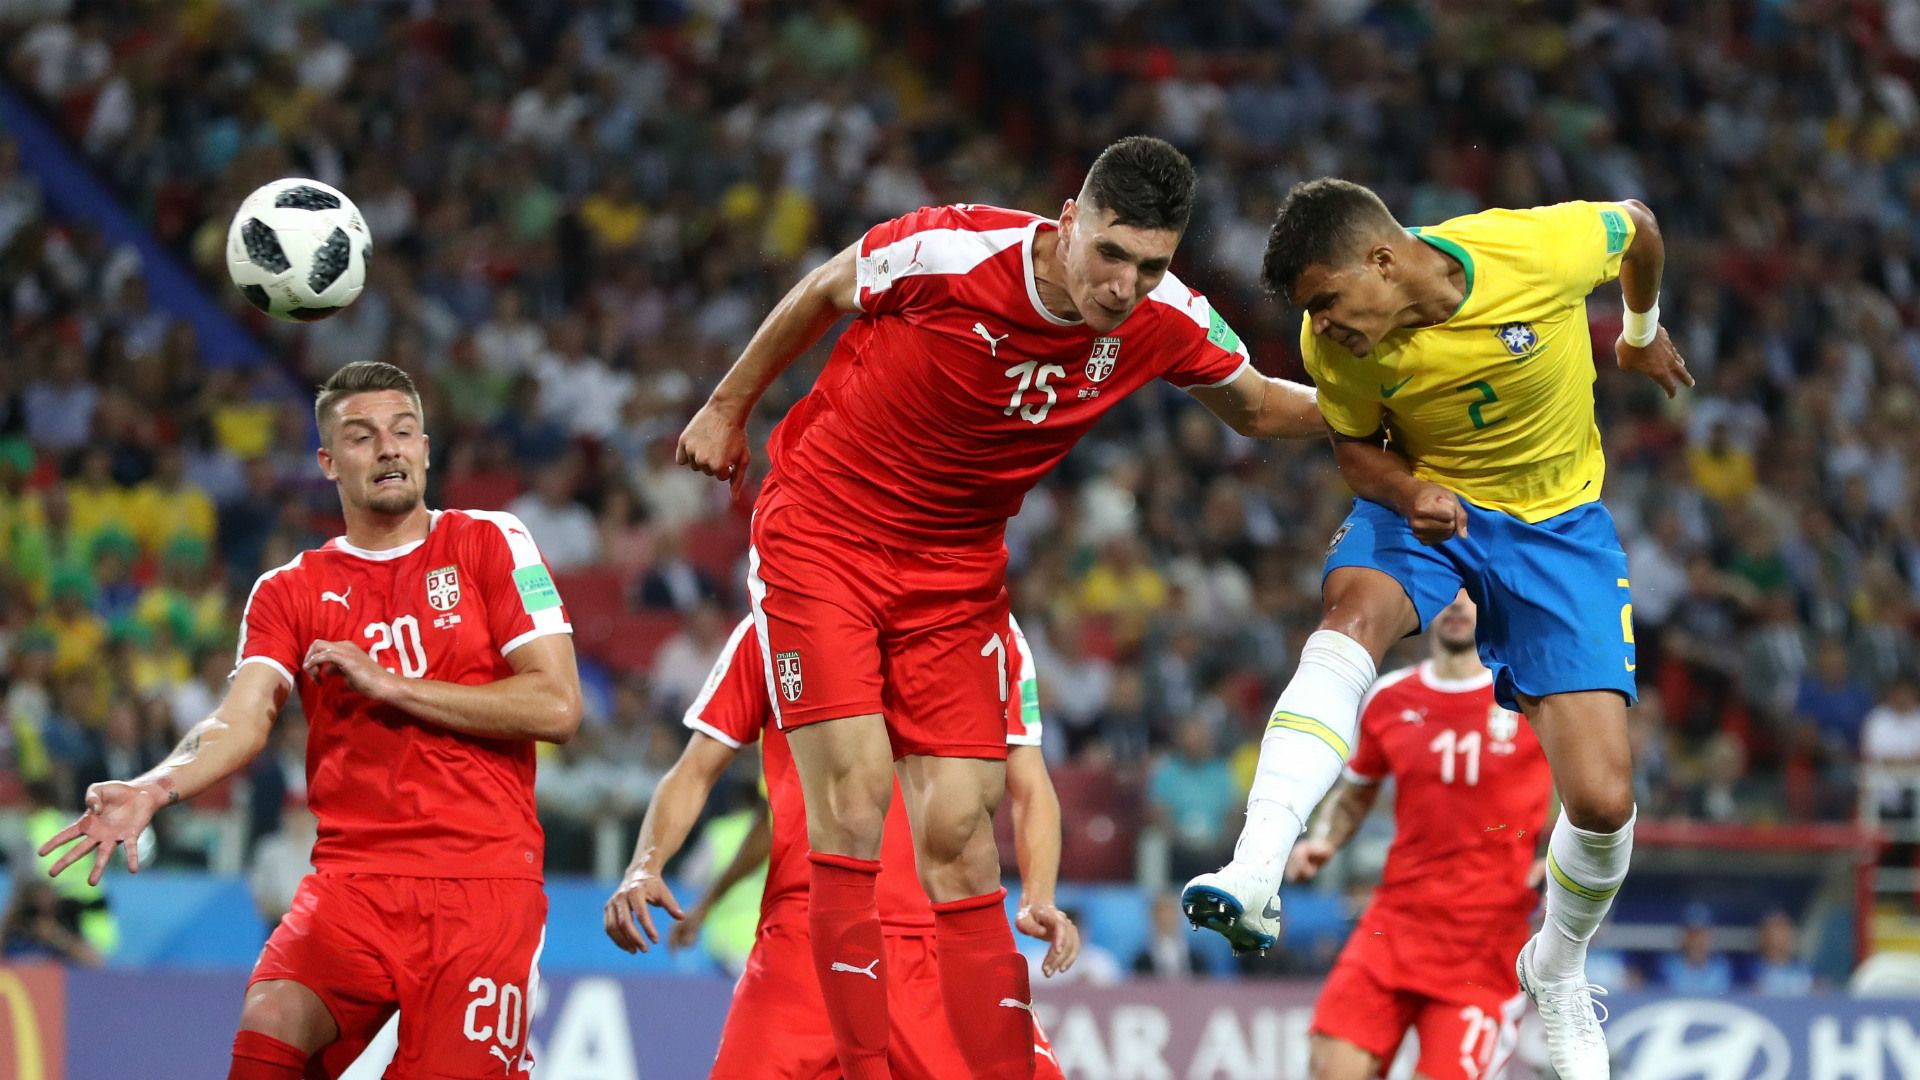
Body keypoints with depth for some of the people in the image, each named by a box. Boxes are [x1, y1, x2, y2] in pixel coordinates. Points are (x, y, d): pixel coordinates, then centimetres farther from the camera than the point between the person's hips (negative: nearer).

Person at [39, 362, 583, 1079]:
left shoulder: (490, 543, 7)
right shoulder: (291, 591, 13)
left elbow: (557, 709, -2)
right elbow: (241, 722, -2)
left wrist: (389, 685, -6)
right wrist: (155, 789, -23)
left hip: (484, 884, -1)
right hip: (352, 879, 1)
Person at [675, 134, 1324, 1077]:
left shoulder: (1165, 322, -12)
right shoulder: (949, 251, -25)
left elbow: (1258, 407, 10)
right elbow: (822, 292, -3)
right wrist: (729, 407, 8)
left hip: (955, 571, 3)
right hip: (819, 534, -3)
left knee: (958, 834, -3)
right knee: (854, 796, -16)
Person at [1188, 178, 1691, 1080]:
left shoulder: (1538, 250, -26)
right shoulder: (1334, 346, -17)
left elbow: (1636, 224, -3)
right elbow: (1357, 447, 2)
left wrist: (1642, 331, 17)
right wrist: (1406, 491, -21)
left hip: (1559, 522, -1)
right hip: (1426, 506, 1)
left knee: (1602, 802, -10)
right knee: (1350, 614, -37)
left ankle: (1556, 970, 23)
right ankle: (1253, 876, -51)